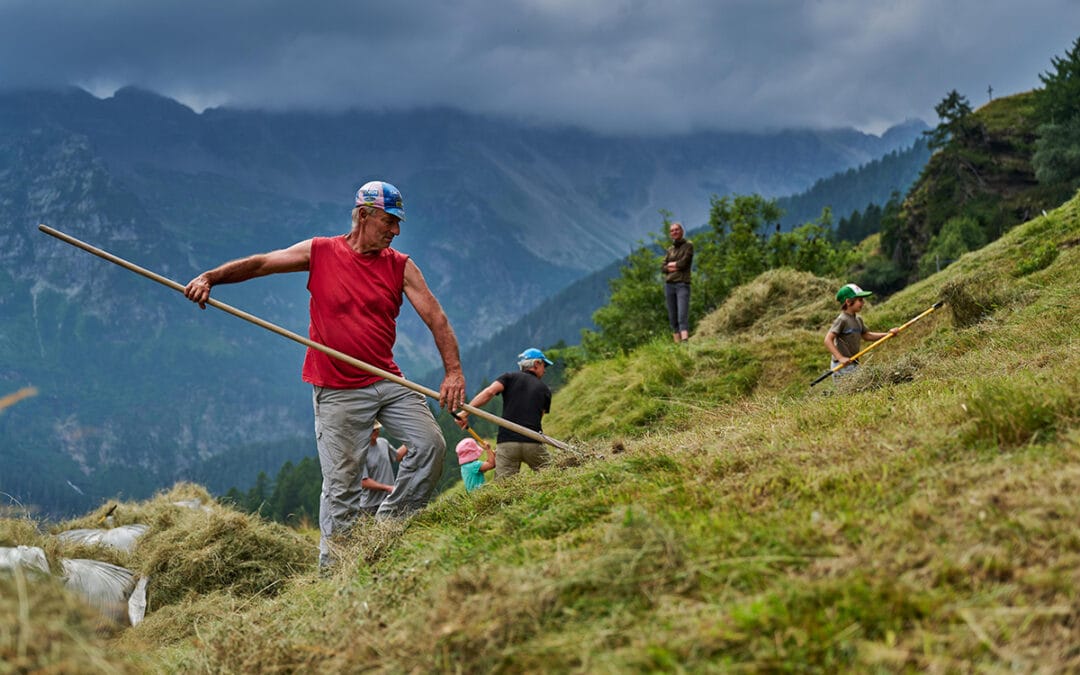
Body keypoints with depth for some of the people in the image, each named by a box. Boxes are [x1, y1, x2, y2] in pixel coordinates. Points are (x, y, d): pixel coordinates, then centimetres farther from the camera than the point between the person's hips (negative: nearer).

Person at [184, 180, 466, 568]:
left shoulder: (400, 267, 4)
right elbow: (260, 263, 1)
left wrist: (453, 370, -17)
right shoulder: (320, 253, 0)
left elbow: (435, 317, -4)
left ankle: (389, 526, 8)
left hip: (388, 382, 3)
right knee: (341, 485, -4)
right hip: (337, 391, -3)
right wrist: (210, 278, -15)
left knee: (430, 444, -9)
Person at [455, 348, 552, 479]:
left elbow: (489, 392, -5)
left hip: (506, 443, 0)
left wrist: (465, 412, -9)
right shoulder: (545, 390, 18)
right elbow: (538, 417, 15)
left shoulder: (510, 378, 14)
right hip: (533, 444, 0)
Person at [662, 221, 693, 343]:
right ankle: (677, 342, 4)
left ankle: (685, 341, -31)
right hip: (669, 284, 6)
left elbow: (683, 263, -9)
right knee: (672, 318, 2)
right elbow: (664, 267, 9)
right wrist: (676, 266, -6)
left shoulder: (688, 246, 3)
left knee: (683, 316, -18)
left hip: (682, 284, -6)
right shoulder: (670, 249, 18)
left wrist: (671, 264, 5)